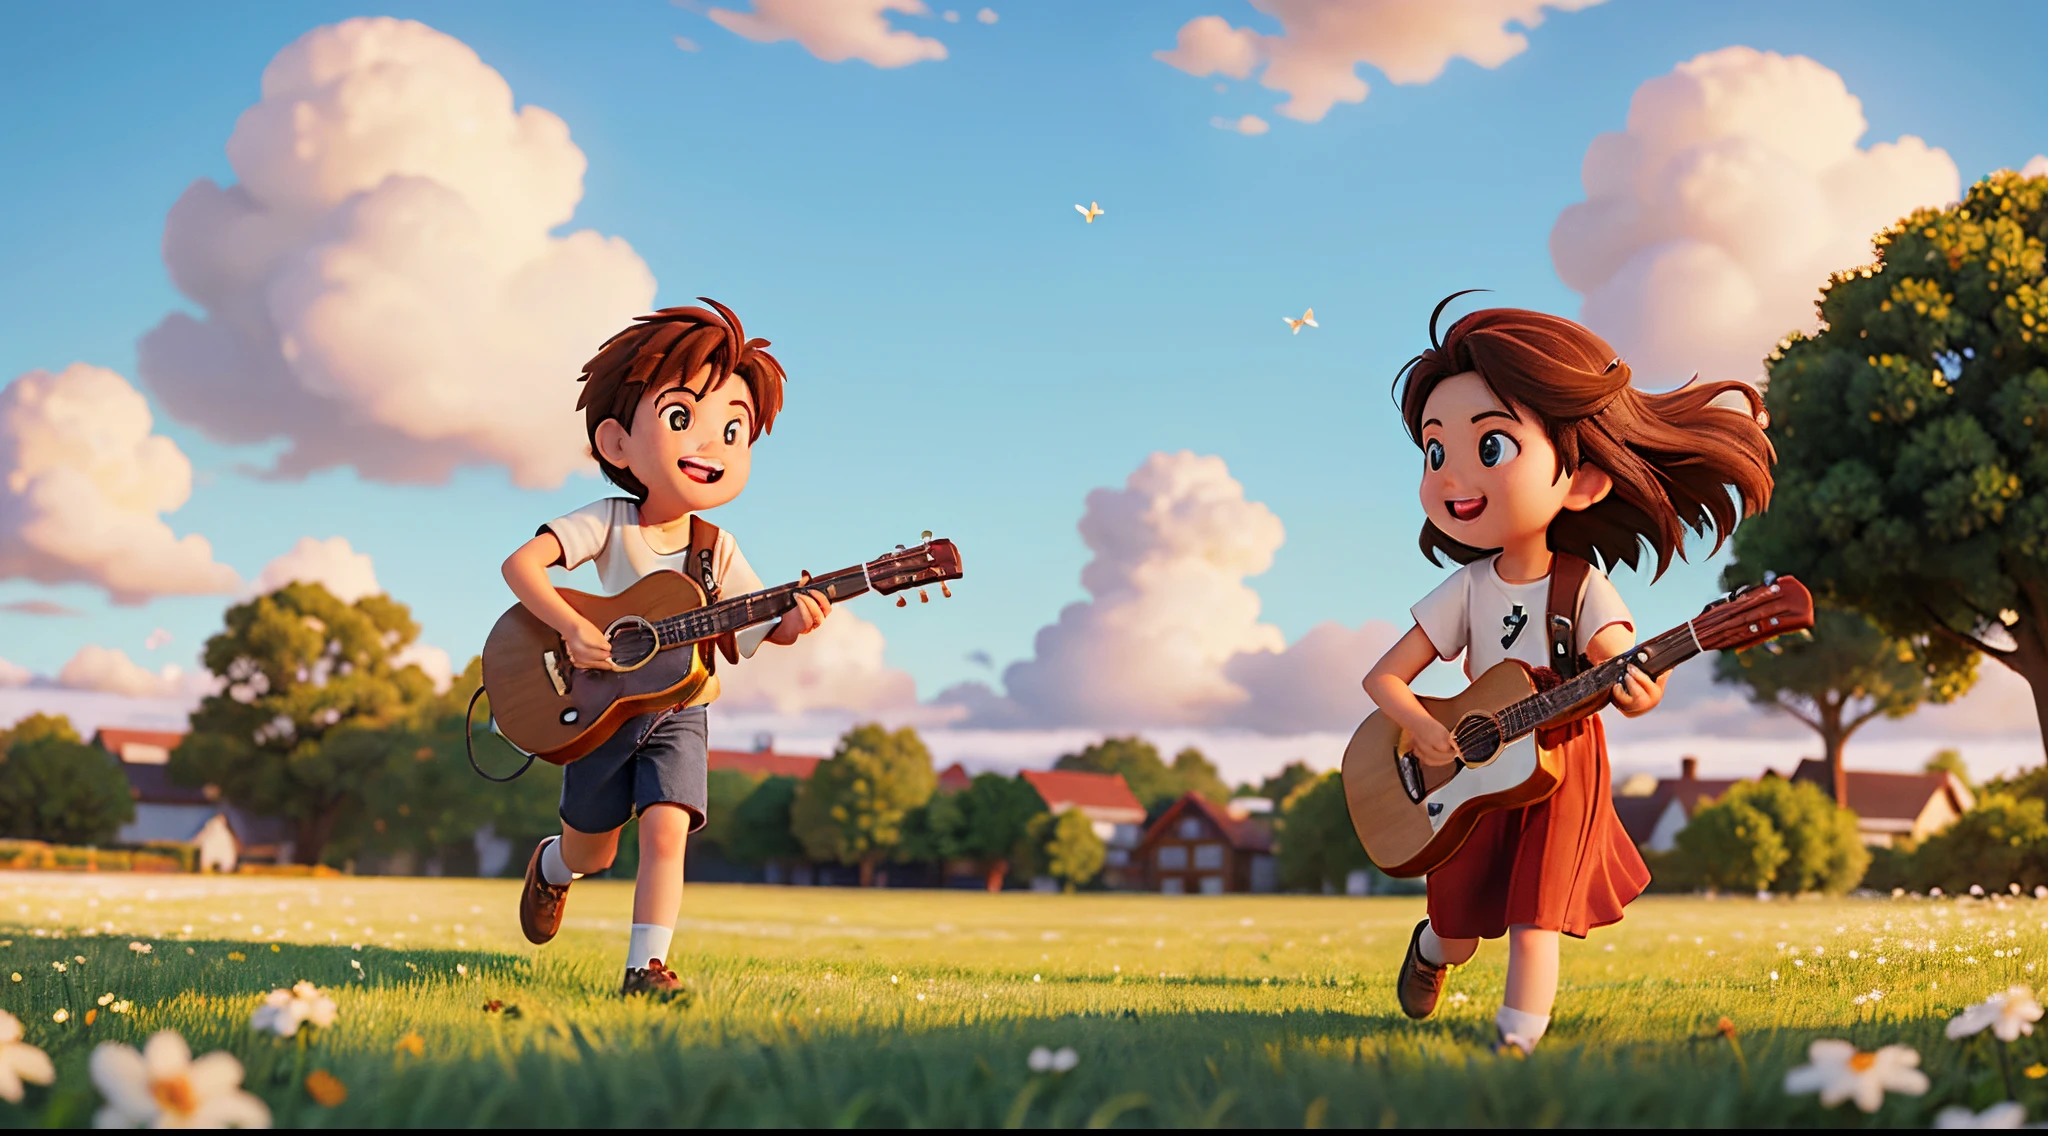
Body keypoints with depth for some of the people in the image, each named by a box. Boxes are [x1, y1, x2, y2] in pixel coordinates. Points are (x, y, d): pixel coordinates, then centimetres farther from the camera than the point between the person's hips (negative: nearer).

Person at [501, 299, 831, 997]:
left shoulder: (716, 550, -4)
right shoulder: (610, 523, -13)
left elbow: (762, 629, -3)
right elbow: (520, 563, -21)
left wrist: (794, 619, -27)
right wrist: (572, 628, -33)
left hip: (677, 712, 1)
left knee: (666, 831, -18)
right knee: (592, 850, 11)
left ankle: (645, 967, -14)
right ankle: (550, 866, 47)